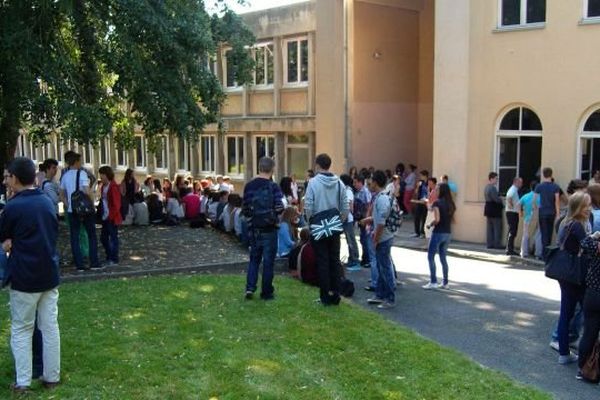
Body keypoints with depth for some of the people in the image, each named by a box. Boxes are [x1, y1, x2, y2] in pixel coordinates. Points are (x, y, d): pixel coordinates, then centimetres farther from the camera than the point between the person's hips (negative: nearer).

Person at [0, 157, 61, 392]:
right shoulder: (47, 202, 4)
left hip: (24, 277, -5)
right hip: (49, 275, 5)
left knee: (21, 330, 8)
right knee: (50, 327, 10)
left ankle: (22, 381, 9)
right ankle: (52, 377, 17)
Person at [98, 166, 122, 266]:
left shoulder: (113, 187, -15)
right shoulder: (103, 187, 11)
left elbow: (116, 204, -17)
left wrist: (111, 216, -16)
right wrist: (101, 214, 10)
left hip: (112, 218, -9)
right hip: (105, 218, 9)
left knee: (113, 238, 0)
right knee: (103, 237, 13)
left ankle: (114, 260, 8)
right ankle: (109, 257, 25)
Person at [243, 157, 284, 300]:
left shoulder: (249, 186, 0)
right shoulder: (273, 186, -11)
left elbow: (245, 208, 3)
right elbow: (279, 208, -17)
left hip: (253, 228, 4)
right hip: (269, 229, -3)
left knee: (254, 258, 17)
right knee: (268, 261, 6)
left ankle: (250, 287, 5)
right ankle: (266, 292, 12)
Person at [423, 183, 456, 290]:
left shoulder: (437, 203, -12)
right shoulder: (451, 204, 8)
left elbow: (437, 219, -20)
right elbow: (452, 219, 9)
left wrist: (430, 225, -3)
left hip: (438, 233, -7)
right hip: (448, 233, 7)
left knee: (431, 257, 2)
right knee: (443, 258, 15)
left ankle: (433, 282, -2)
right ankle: (445, 282, 18)